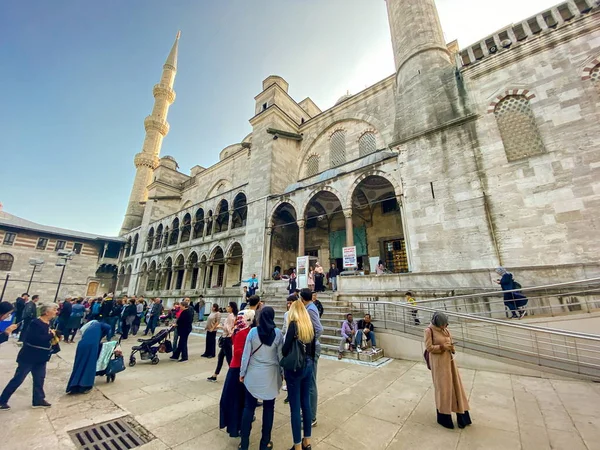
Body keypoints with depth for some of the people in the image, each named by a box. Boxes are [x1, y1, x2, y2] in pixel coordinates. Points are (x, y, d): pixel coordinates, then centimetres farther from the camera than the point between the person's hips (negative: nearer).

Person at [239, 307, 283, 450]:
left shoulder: (253, 331, -10)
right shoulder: (278, 333, -10)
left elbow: (246, 354, -5)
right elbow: (280, 355, -3)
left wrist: (242, 373, 7)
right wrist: (282, 373, 10)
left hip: (253, 375, 1)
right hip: (271, 375, 0)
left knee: (249, 407, 14)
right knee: (268, 408, 15)